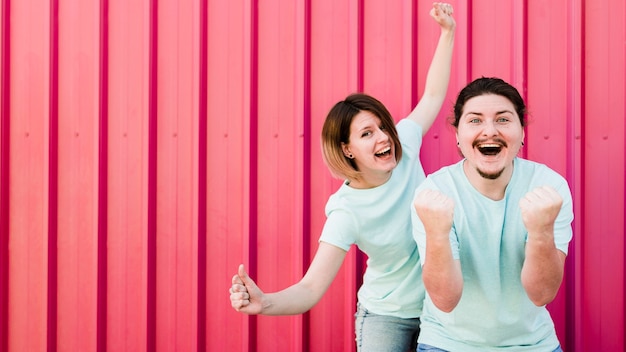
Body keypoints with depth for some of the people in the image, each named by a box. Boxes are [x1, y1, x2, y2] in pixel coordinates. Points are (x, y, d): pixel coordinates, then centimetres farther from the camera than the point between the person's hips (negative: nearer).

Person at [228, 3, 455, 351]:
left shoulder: (405, 146, -11)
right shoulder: (347, 212, -25)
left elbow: (433, 95, 5)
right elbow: (311, 289, -28)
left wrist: (447, 31, 0)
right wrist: (265, 302, -48)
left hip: (438, 308, 5)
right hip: (386, 318, -5)